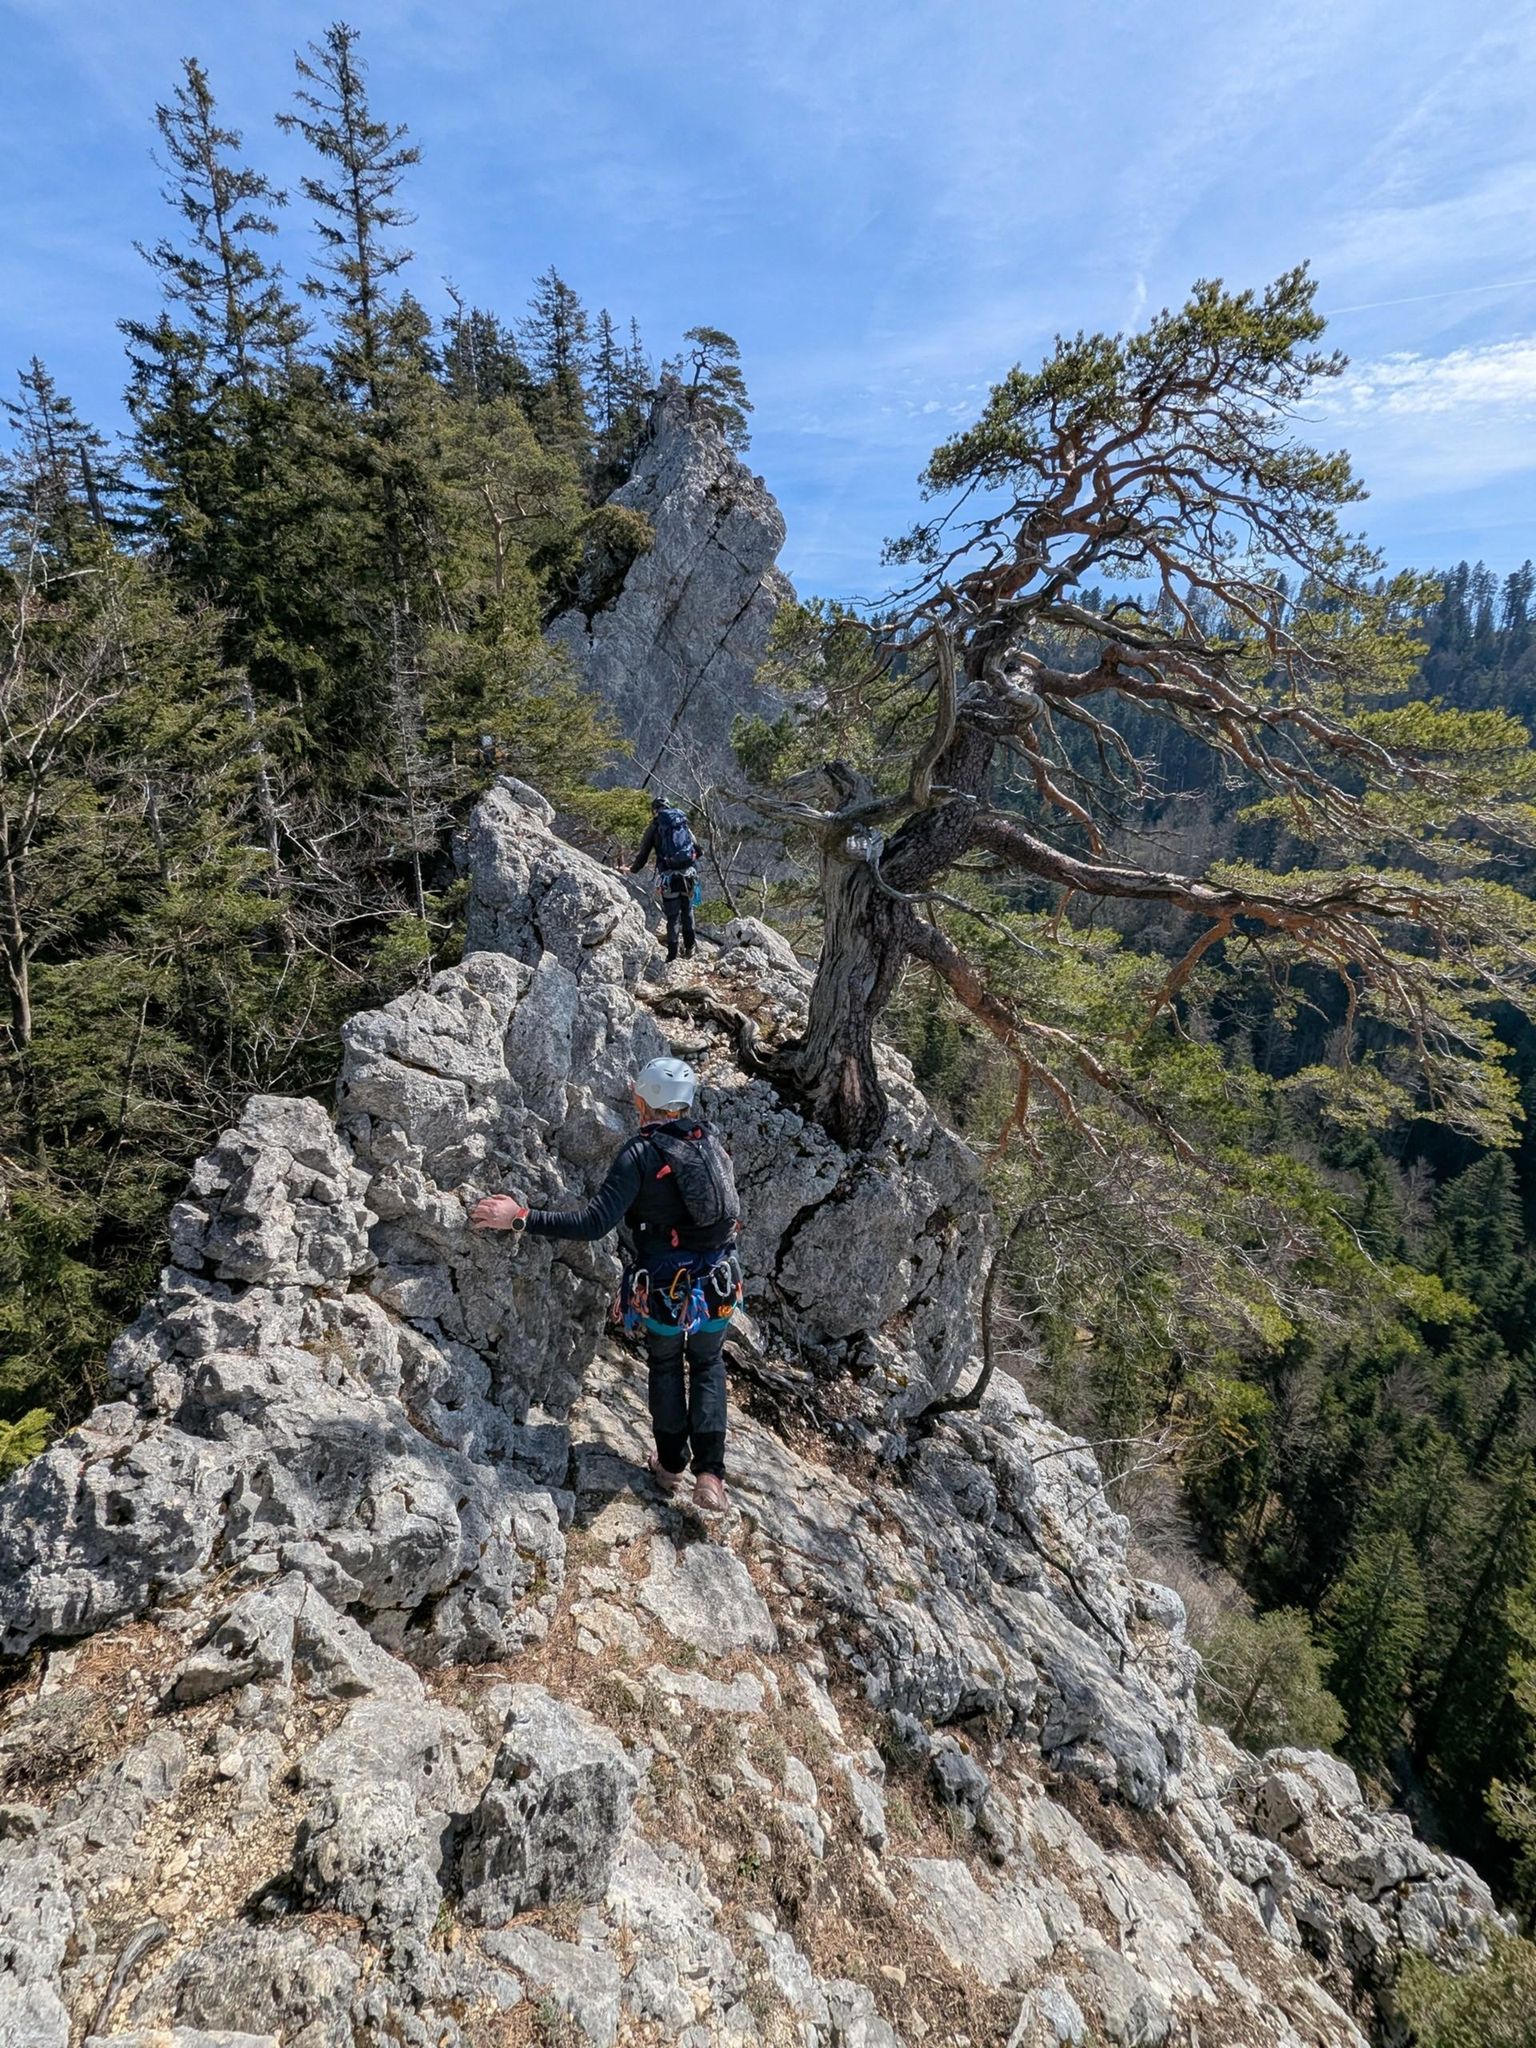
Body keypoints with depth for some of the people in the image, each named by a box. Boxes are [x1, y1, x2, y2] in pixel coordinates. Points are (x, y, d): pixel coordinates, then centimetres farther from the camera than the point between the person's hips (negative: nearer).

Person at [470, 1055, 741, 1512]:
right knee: (708, 1365, 25)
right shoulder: (711, 1140, 0)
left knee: (665, 1365, 25)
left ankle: (671, 1466, 37)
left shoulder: (640, 1153, -17)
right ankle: (710, 1473, 15)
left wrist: (521, 1217, -23)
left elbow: (595, 1222, -25)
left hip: (664, 1293, -3)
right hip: (718, 1289, 3)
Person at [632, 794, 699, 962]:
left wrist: (633, 870, 20)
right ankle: (689, 948, 20)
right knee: (687, 910, 20)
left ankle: (672, 955, 5)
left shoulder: (655, 826, 2)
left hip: (669, 876, -3)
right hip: (688, 873, 3)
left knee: (672, 916, 3)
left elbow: (643, 853, 3)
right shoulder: (683, 824, 12)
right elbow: (698, 850, 13)